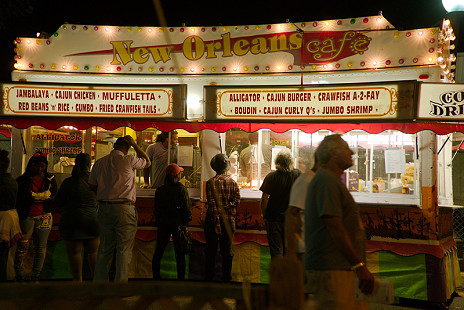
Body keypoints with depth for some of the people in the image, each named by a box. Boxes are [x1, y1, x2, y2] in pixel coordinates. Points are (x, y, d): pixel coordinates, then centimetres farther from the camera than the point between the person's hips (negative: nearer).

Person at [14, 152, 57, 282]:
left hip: (44, 216, 2)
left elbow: (55, 197, 11)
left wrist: (47, 198, -7)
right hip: (26, 216, -2)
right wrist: (28, 199, -16)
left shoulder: (50, 179, 8)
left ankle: (35, 277, 16)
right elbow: (17, 199, 0)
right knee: (22, 246, -3)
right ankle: (19, 276, 12)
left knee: (40, 247, 5)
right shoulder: (22, 180, 0)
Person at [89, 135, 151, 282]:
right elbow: (147, 162, 13)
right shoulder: (128, 160, -6)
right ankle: (120, 281, -1)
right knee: (124, 249, 0)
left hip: (104, 209, 5)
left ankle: (99, 280, 17)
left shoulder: (99, 163, 9)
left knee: (104, 248, 12)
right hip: (124, 209, -5)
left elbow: (92, 186, 14)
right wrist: (134, 144, 14)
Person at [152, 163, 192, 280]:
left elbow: (156, 209, 6)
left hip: (163, 224, 3)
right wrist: (185, 221, 2)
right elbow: (187, 207, -10)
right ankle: (181, 276, 7)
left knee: (159, 250, 13)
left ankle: (156, 275, 19)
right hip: (177, 223, -3)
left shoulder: (159, 190, 1)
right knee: (179, 252, 5)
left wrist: (158, 222, 16)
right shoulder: (181, 189, -10)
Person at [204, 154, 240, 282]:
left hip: (213, 220, -2)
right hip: (229, 221, 2)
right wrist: (226, 209, -4)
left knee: (211, 250, 9)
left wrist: (216, 222, -14)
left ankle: (209, 276, 16)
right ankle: (226, 276, 15)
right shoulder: (233, 182, 0)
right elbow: (237, 201, -8)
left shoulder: (211, 182, -9)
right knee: (227, 250, 11)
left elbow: (211, 204, -15)